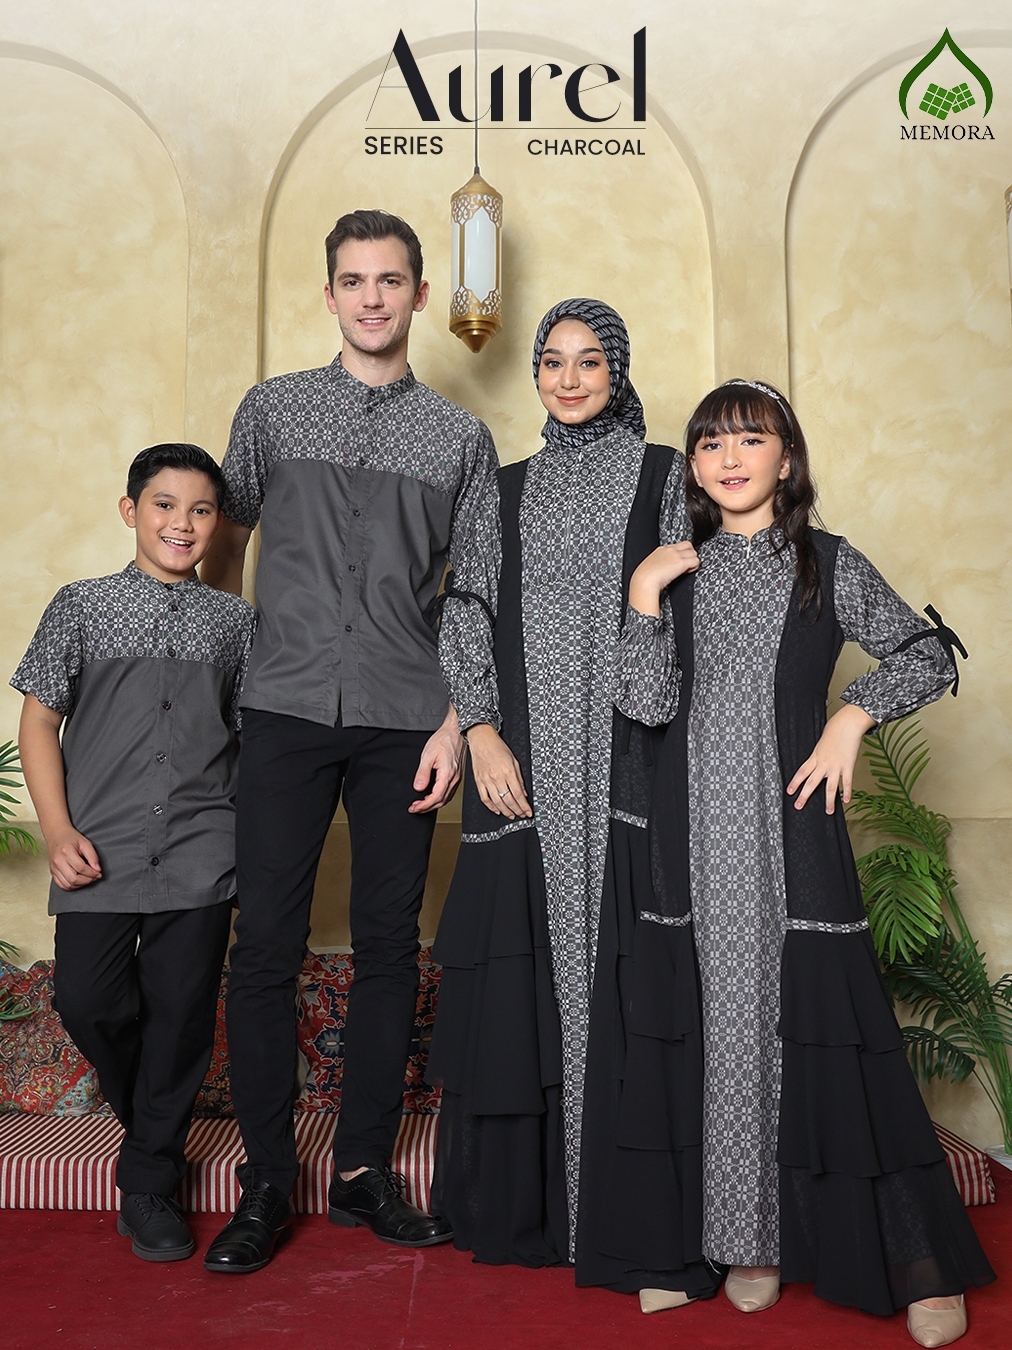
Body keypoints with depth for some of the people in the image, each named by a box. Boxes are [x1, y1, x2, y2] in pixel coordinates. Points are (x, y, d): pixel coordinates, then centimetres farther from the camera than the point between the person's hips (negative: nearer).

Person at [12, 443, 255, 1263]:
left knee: (182, 1012, 2)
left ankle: (150, 1183, 22)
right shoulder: (81, 607, 6)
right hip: (101, 850, 0)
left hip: (201, 856, 0)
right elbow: (41, 720, 6)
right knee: (86, 1000, -2)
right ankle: (152, 1123, 31)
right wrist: (58, 832, -5)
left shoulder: (235, 622, 9)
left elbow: (254, 739, 11)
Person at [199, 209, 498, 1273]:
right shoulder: (273, 408, 10)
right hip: (286, 709, 0)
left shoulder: (460, 437, 10)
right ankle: (265, 1182, 15)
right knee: (264, 945, 0)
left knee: (388, 946, 5)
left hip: (404, 721, 1)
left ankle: (364, 1167, 21)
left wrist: (457, 722, -2)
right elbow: (226, 542, 16)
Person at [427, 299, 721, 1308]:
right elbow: (466, 613, 10)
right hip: (523, 768, 3)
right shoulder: (510, 489, 15)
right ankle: (527, 1204, 22)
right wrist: (481, 730, -5)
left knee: (623, 979, -4)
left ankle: (643, 1229, 9)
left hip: (626, 769, -3)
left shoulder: (664, 475, 7)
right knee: (525, 984, 6)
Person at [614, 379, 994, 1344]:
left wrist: (852, 716, -5)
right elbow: (647, 704, -1)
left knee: (819, 1018, -3)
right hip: (699, 829, 2)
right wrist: (642, 600, -10)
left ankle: (917, 1260, 13)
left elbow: (929, 656, 8)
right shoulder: (678, 571, 9)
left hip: (792, 822, -2)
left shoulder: (829, 564, 4)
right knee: (726, 1022, 6)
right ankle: (754, 1242, 21)